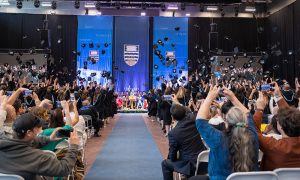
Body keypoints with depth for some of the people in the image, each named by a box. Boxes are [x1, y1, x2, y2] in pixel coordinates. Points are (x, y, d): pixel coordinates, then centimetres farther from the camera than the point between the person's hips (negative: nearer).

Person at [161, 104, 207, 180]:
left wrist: (172, 159, 16)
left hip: (191, 166, -6)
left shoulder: (173, 133, -20)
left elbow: (172, 154, -6)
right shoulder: (193, 119, -7)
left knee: (165, 163, 15)